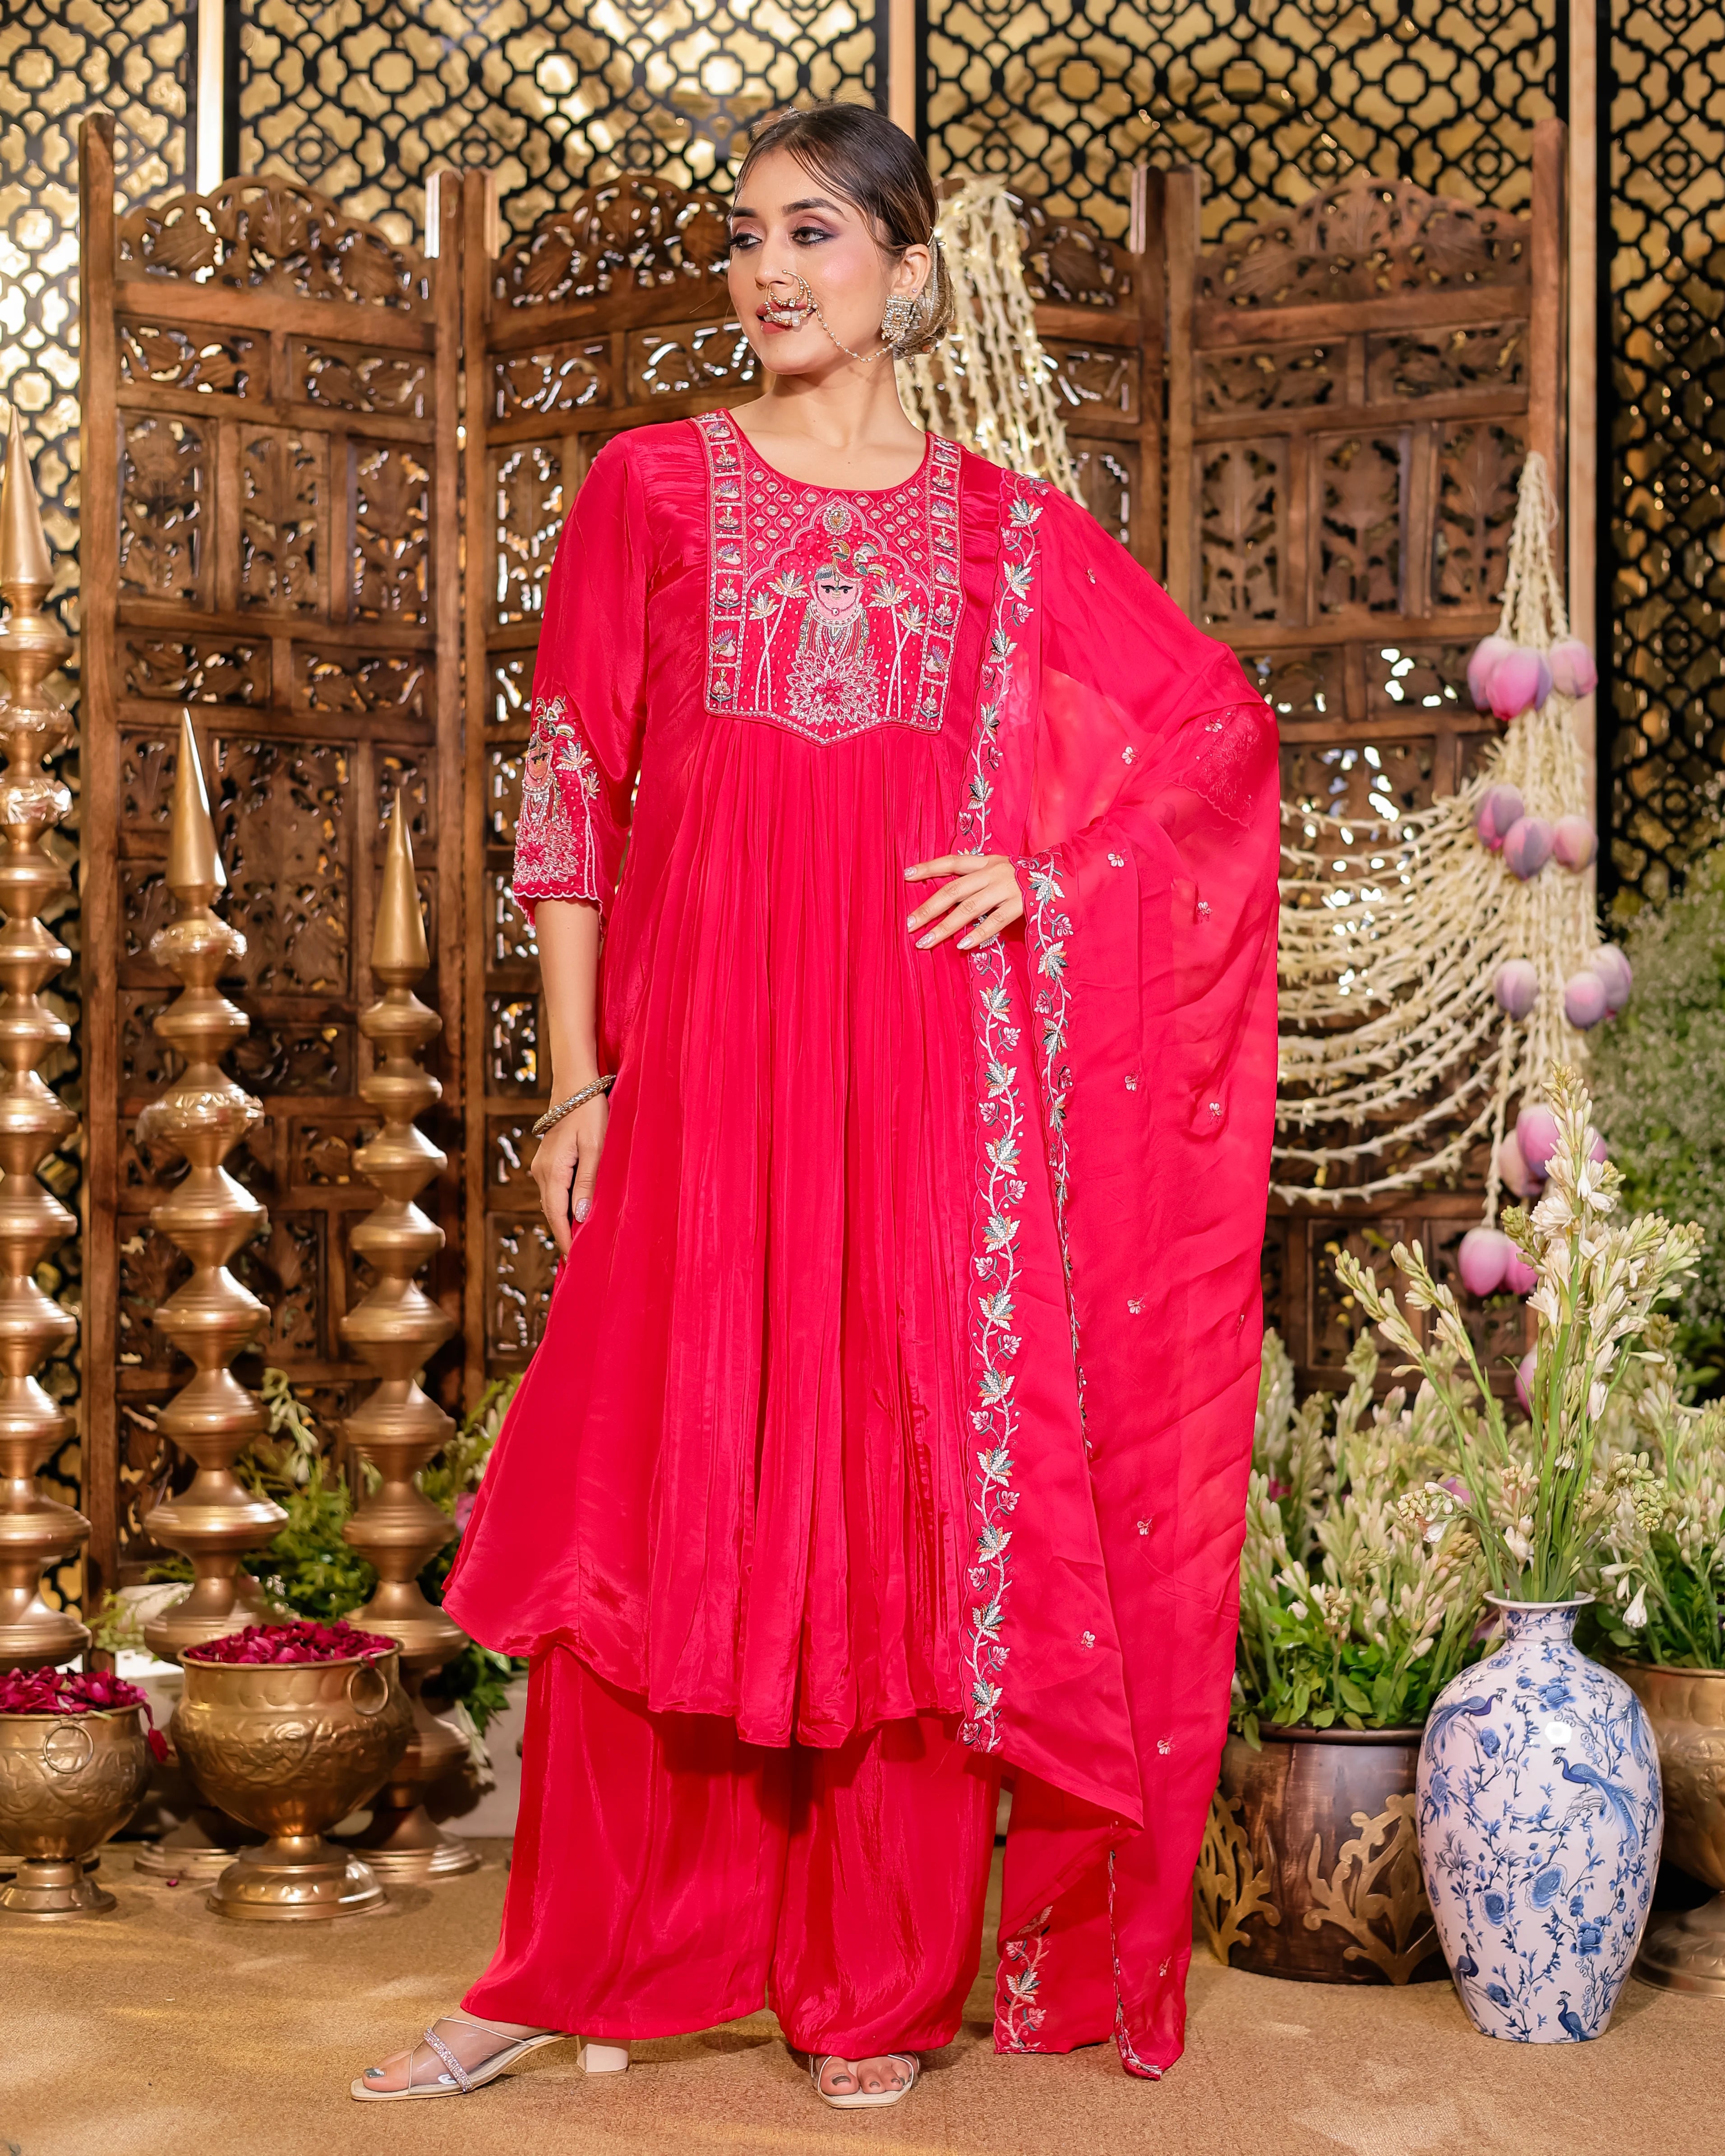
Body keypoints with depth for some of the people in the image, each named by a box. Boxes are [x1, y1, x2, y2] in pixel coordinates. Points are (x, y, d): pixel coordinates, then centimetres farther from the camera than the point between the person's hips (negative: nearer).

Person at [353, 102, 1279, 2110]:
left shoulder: (1003, 525, 8)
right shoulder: (647, 489, 7)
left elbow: (1217, 715, 14)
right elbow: (569, 791, 4)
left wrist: (1046, 864, 0)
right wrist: (578, 1076, -2)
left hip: (923, 1056, 1)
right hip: (699, 1045, 0)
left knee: (905, 1495, 2)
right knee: (651, 1493, -1)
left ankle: (874, 1986, 14)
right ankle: (574, 1969, 12)